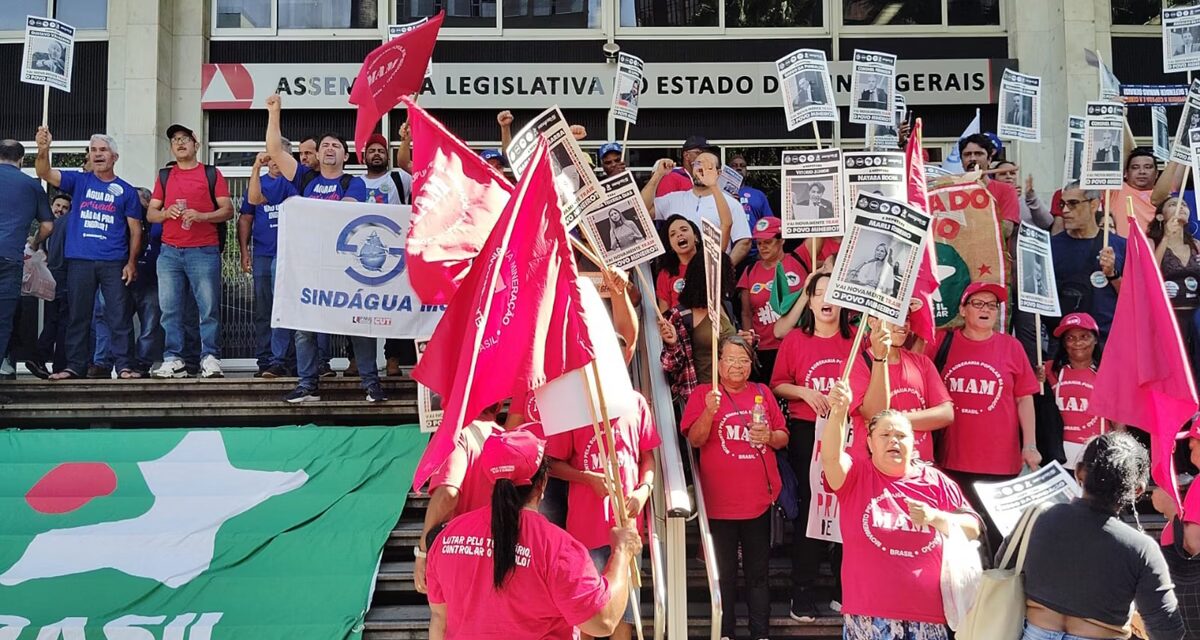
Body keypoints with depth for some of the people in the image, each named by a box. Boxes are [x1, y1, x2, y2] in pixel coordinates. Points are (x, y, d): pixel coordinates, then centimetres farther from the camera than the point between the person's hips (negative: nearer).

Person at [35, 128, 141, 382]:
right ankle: (75, 366, 11)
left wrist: (132, 262, -4)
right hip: (80, 260, 2)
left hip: (114, 263, -1)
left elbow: (135, 229, 5)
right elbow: (45, 173, -5)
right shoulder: (79, 181, 10)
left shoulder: (126, 190, 7)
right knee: (77, 316, 5)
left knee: (119, 316, -3)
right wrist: (43, 150, -25)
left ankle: (125, 365, 1)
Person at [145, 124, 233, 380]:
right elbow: (150, 214, 17)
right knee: (170, 309, 0)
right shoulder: (164, 176, 19)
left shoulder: (212, 174, 9)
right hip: (170, 252, 3)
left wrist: (201, 215, -13)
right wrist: (166, 213, -5)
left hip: (204, 251, -3)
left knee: (209, 308, -6)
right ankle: (173, 360, 3)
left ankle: (210, 359, -3)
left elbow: (228, 210, 3)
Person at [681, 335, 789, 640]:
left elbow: (783, 438, 13)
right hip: (720, 502, -2)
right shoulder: (703, 393, 0)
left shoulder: (763, 393, 8)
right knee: (724, 572, 7)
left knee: (758, 572, 9)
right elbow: (695, 439, -10)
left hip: (759, 500, 2)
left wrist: (770, 436, -9)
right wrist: (709, 411, -27)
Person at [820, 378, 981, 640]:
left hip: (929, 611, 2)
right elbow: (831, 457, -21)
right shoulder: (855, 474, 2)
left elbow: (973, 528, 8)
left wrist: (935, 517, -10)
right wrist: (838, 412, -38)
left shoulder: (936, 481, 9)